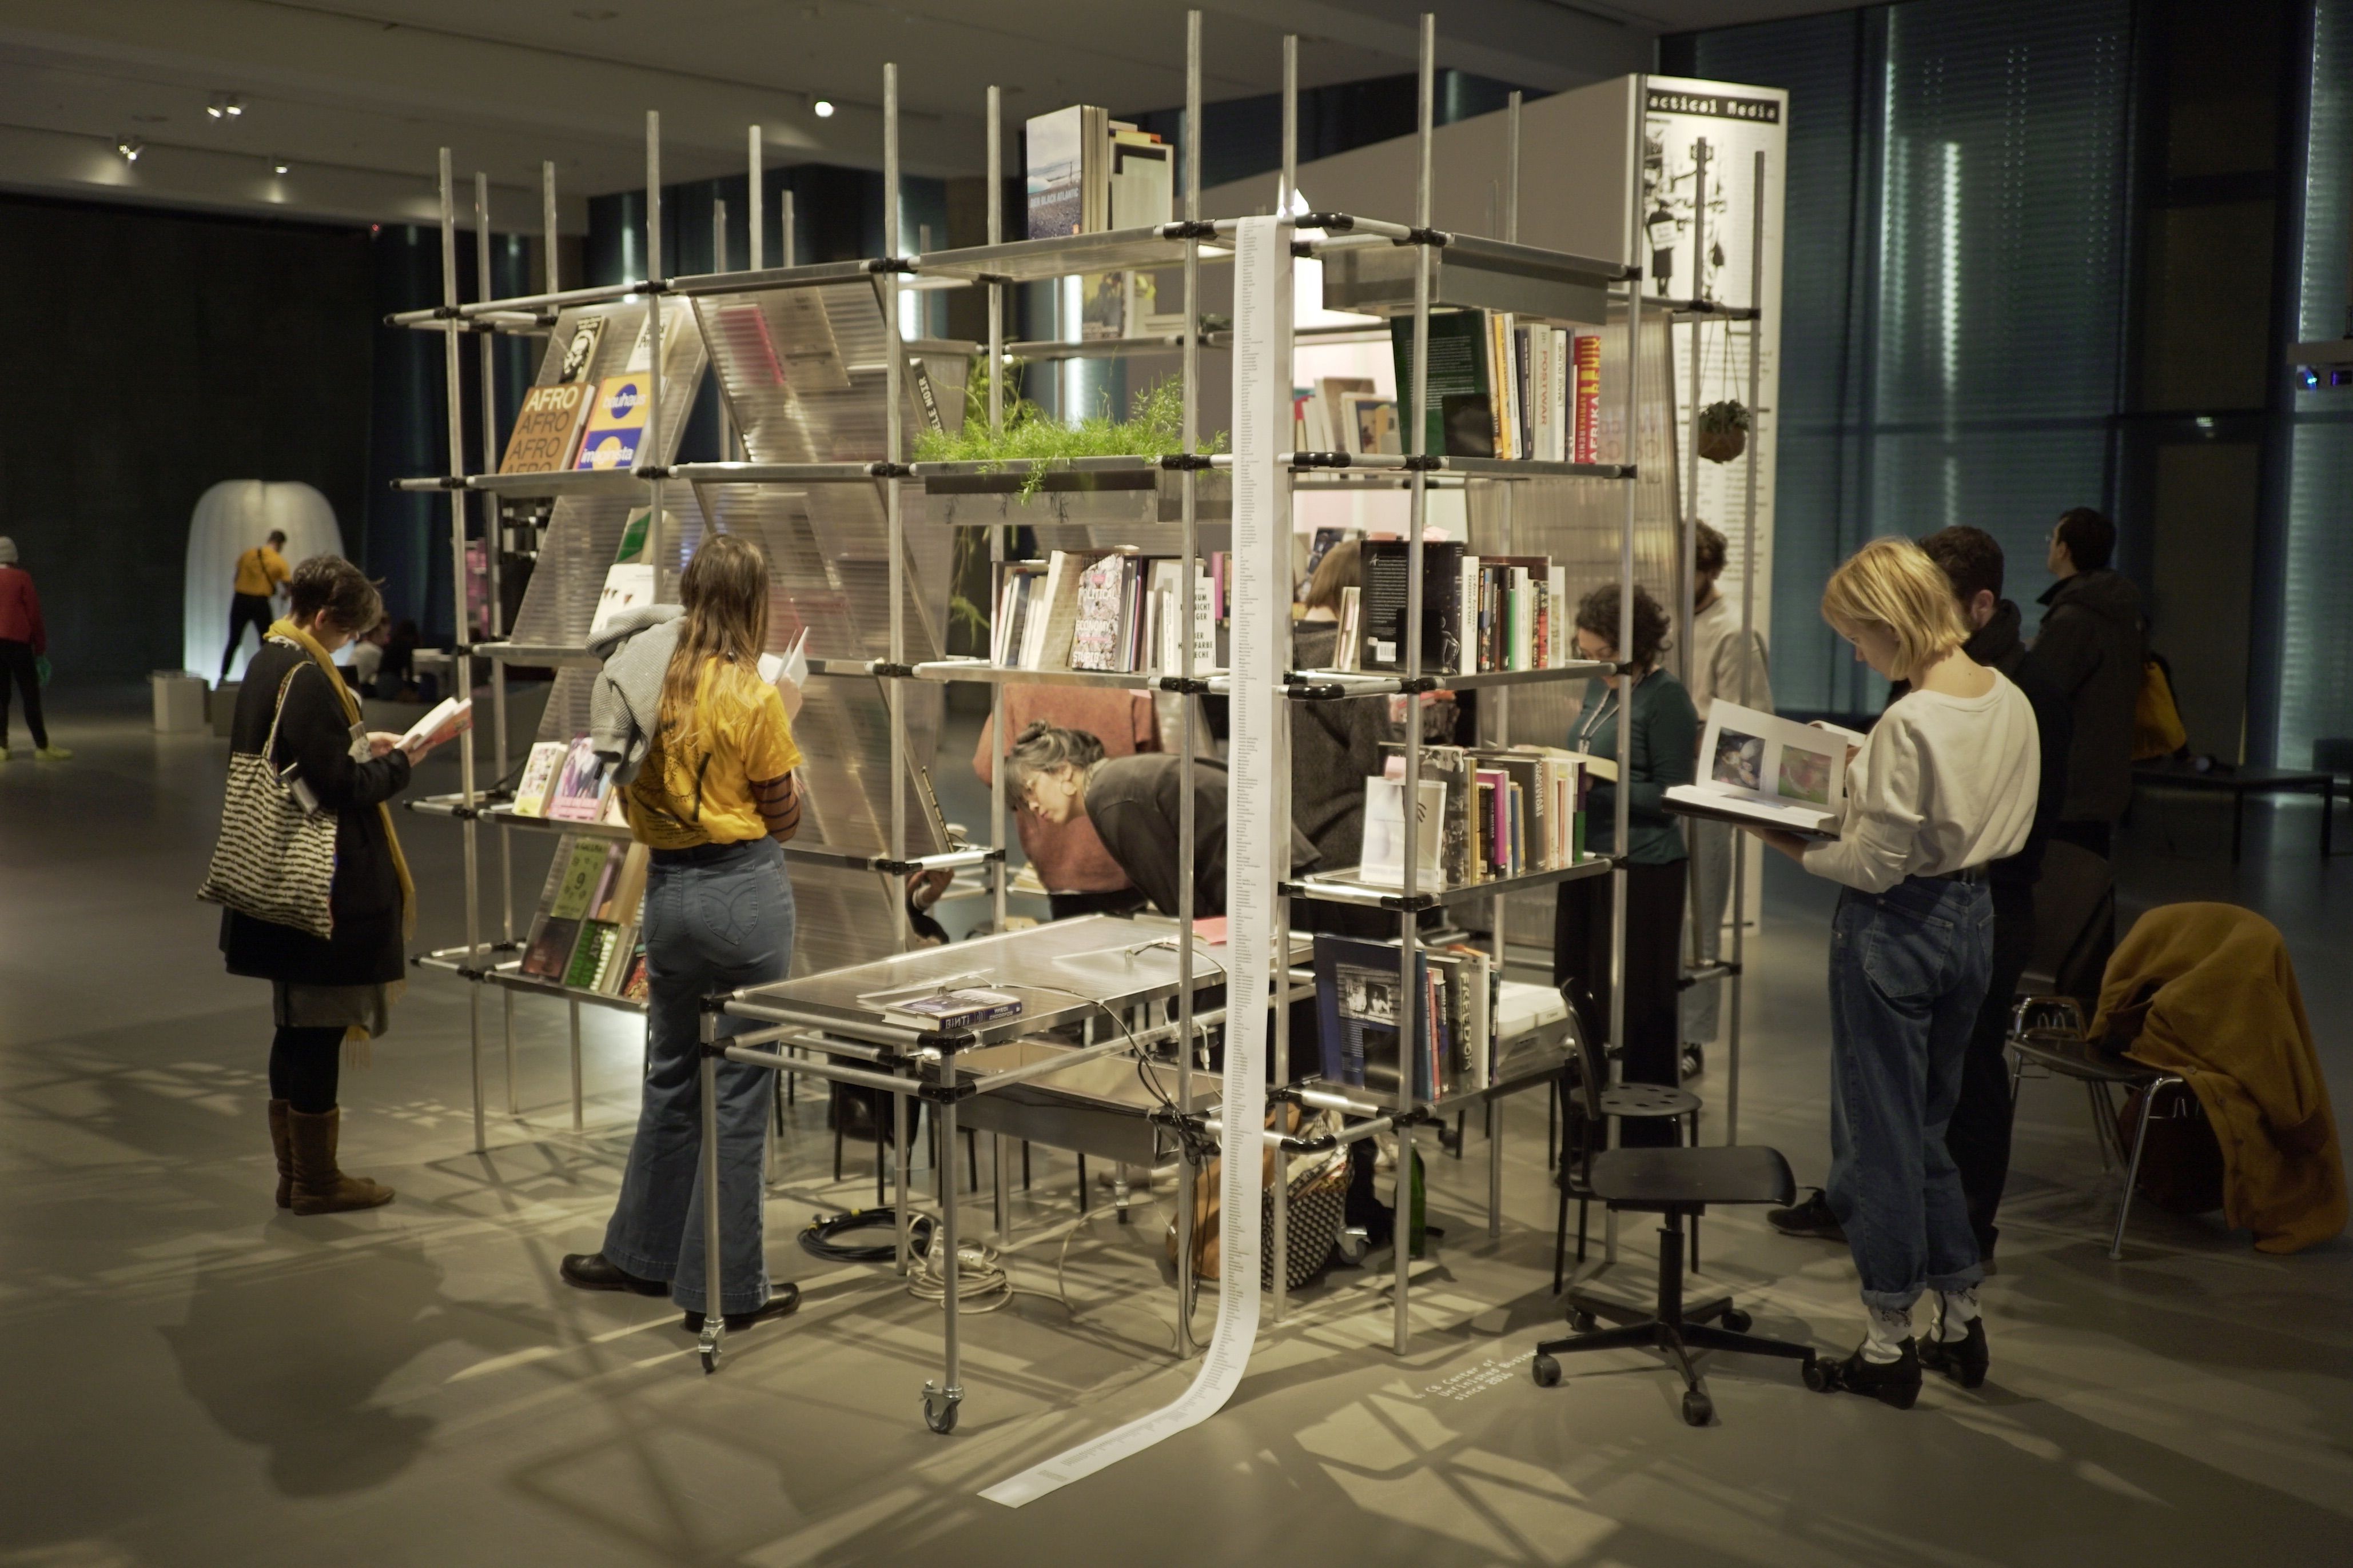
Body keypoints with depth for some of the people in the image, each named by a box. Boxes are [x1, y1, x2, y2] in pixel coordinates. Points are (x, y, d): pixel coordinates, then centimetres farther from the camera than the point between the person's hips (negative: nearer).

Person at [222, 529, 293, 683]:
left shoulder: (247, 555, 5)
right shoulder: (279, 562, -5)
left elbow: (237, 578, 11)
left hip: (240, 600, 3)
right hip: (261, 603, -3)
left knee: (234, 641, 11)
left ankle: (223, 676, 9)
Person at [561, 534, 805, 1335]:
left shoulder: (639, 681, 1)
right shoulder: (752, 697, -14)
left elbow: (628, 797, 8)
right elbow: (785, 817, -6)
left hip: (667, 889, 6)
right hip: (746, 891, -5)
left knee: (671, 1077, 20)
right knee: (739, 1090, 3)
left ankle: (642, 1252, 32)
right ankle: (727, 1287, 12)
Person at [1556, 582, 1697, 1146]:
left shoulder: (1665, 698, -13)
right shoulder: (1598, 689, 10)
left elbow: (1670, 794, -15)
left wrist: (1595, 786, -22)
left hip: (1642, 868, -8)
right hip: (1589, 861, 8)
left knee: (1638, 1014, 0)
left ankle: (1648, 1141, 12)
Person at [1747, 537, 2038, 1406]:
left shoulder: (1908, 723, -22)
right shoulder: (2010, 700, 3)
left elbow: (1877, 865, -19)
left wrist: (1797, 849, -4)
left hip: (1897, 928, -8)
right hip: (1973, 913, 8)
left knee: (1877, 1130, 4)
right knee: (1927, 1122, 21)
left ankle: (1889, 1344, 13)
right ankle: (1961, 1318, 28)